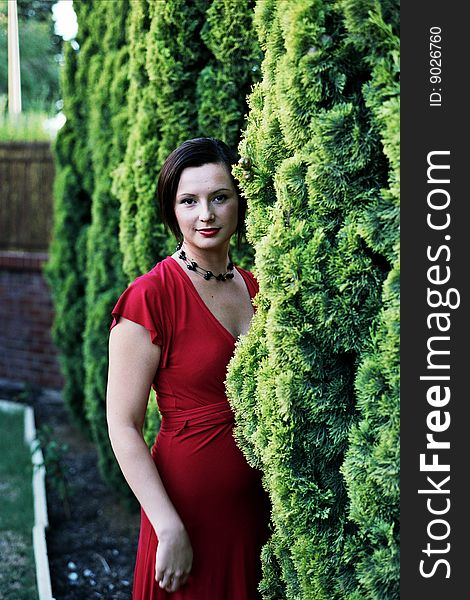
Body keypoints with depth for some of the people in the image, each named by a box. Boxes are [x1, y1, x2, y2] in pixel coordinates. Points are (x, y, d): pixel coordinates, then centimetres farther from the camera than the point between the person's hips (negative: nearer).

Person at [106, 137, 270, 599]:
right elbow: (123, 427, -15)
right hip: (189, 505, -6)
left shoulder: (255, 288, 5)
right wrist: (169, 528, -20)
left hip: (257, 504, 6)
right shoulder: (151, 296, -14)